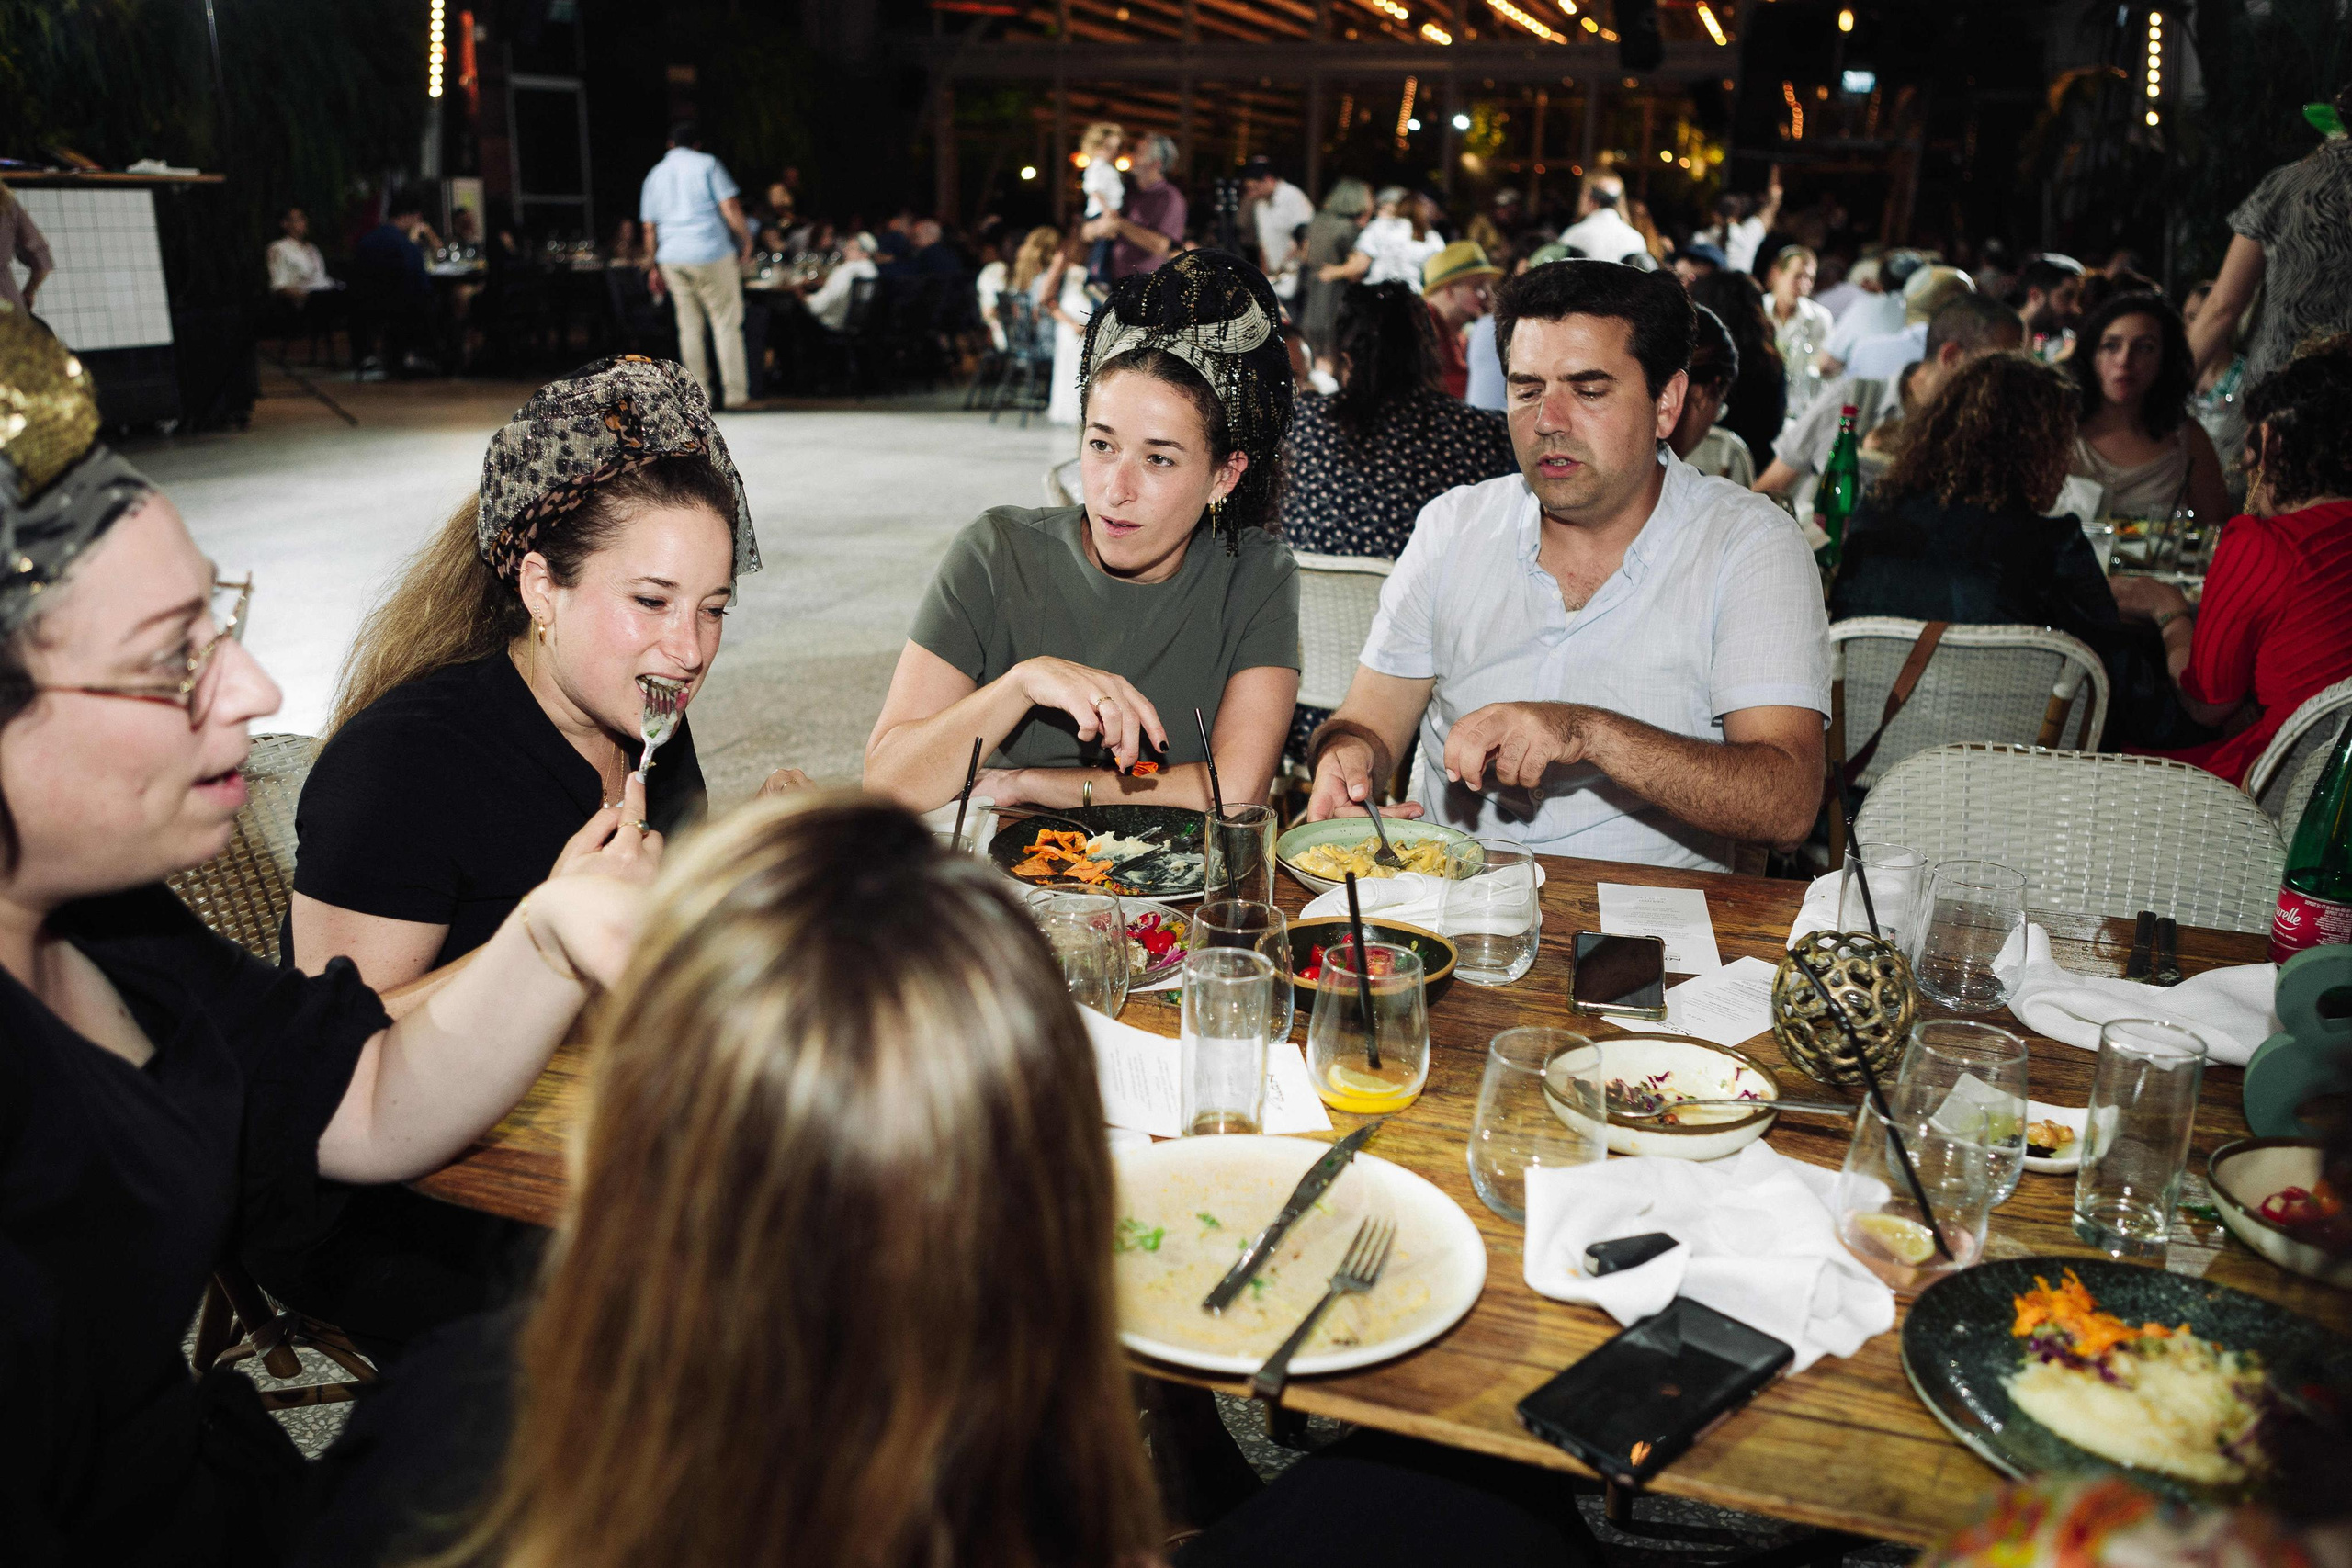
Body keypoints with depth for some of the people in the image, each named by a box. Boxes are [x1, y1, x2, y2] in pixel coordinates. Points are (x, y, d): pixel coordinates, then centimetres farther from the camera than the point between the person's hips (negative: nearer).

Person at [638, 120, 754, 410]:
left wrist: (657, 266, 19)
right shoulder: (708, 164, 2)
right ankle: (734, 391, -4)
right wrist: (746, 240, 3)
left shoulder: (655, 175, 15)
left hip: (672, 257, 4)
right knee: (726, 322, 0)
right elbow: (730, 207, -7)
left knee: (689, 326, 7)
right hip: (711, 253, -4)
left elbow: (649, 229, 13)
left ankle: (700, 392, 6)